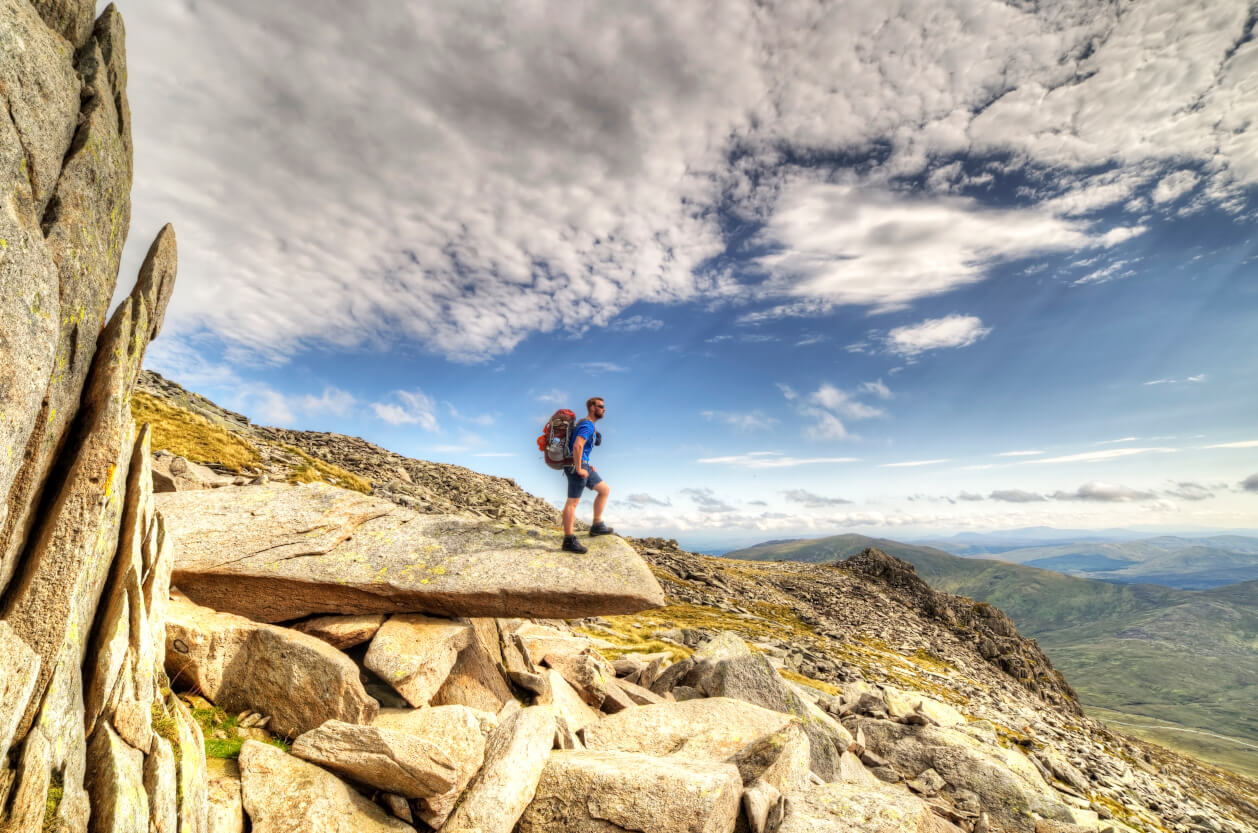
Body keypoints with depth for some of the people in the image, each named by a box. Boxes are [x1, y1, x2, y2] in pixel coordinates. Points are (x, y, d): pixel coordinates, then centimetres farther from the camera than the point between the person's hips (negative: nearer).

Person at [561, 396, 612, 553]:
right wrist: (579, 469, -23)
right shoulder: (587, 425, -15)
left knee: (605, 490, 15)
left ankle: (597, 525, 19)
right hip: (576, 465, -11)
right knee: (573, 502, -7)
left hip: (583, 465, 11)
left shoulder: (588, 425, 18)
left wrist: (588, 466, 20)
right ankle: (569, 541, -3)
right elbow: (577, 446, -30)